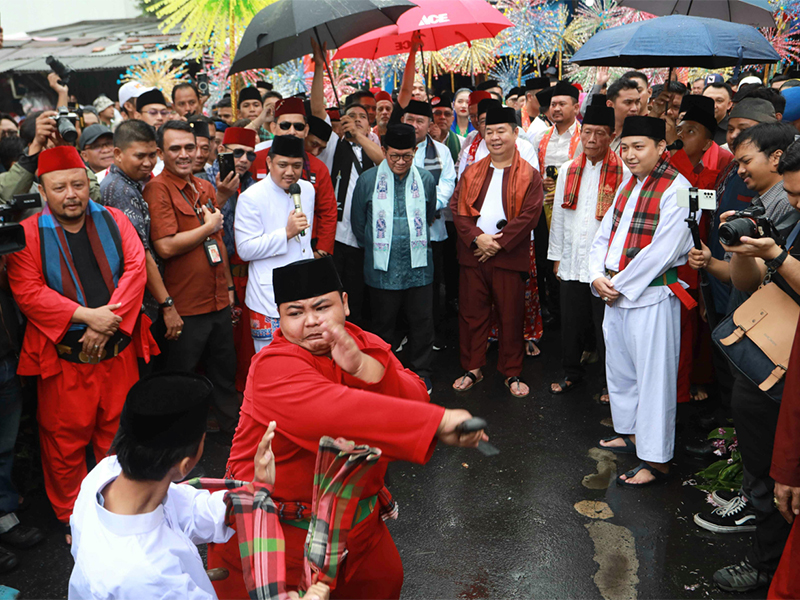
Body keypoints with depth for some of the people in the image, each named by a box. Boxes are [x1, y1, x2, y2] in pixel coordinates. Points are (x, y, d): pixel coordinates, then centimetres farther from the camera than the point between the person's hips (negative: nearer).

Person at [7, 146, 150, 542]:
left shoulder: (114, 221, 4)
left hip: (117, 349, 2)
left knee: (117, 431, 14)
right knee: (65, 440, 8)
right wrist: (86, 315, -20)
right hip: (62, 357, -2)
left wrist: (107, 322, -15)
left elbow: (135, 269, -5)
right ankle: (70, 517, 28)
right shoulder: (28, 235, -3)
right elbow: (28, 291, -12)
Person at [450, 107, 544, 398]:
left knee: (511, 317, 5)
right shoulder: (472, 172, 10)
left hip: (509, 256, -3)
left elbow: (529, 215, -9)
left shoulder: (529, 175, 0)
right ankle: (472, 368, 23)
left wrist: (499, 243, -14)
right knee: (471, 313, 9)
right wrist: (476, 238, -12)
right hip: (472, 254, 3)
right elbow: (457, 208, 2)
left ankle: (512, 373, 19)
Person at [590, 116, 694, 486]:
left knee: (653, 375, -1)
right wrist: (598, 276, -3)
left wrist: (619, 285, -13)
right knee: (620, 368, 19)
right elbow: (605, 234, 14)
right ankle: (631, 433, 37)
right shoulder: (628, 185, 12)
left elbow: (661, 251, -20)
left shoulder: (676, 189, -14)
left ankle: (655, 459, 9)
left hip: (651, 298, -8)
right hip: (615, 295, 8)